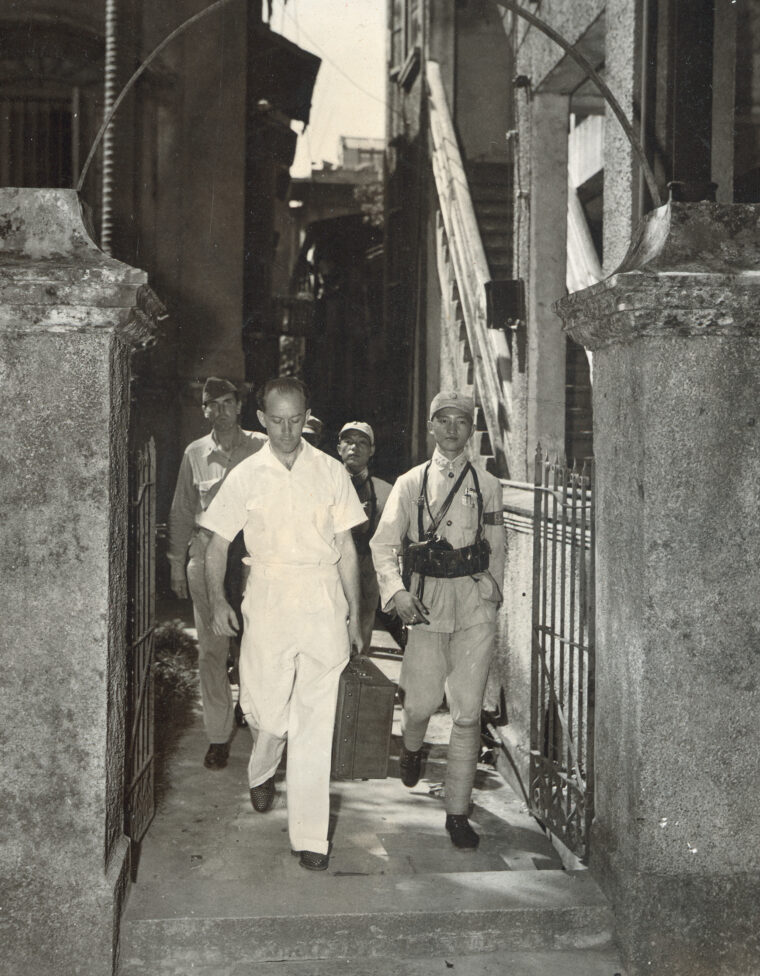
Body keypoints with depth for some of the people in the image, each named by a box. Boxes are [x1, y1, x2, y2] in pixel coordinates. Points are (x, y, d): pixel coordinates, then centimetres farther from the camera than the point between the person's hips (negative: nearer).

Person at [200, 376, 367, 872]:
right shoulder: (246, 476, 5)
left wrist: (355, 616, 8)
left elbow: (346, 548, 9)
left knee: (315, 722, 0)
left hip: (323, 602, 0)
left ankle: (311, 836, 8)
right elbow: (218, 544, 10)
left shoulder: (331, 472, 6)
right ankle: (262, 774, 37)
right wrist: (218, 600, -4)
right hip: (268, 599, 0)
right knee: (268, 712, 1)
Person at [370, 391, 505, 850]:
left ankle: (458, 812, 9)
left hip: (476, 601, 0)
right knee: (422, 702, 3)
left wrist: (492, 591, 9)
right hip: (428, 600, 0)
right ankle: (412, 747, 42)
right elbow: (384, 543, 2)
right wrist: (396, 589, -12)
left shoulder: (487, 485, 7)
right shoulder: (411, 483, 5)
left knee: (468, 712, -2)